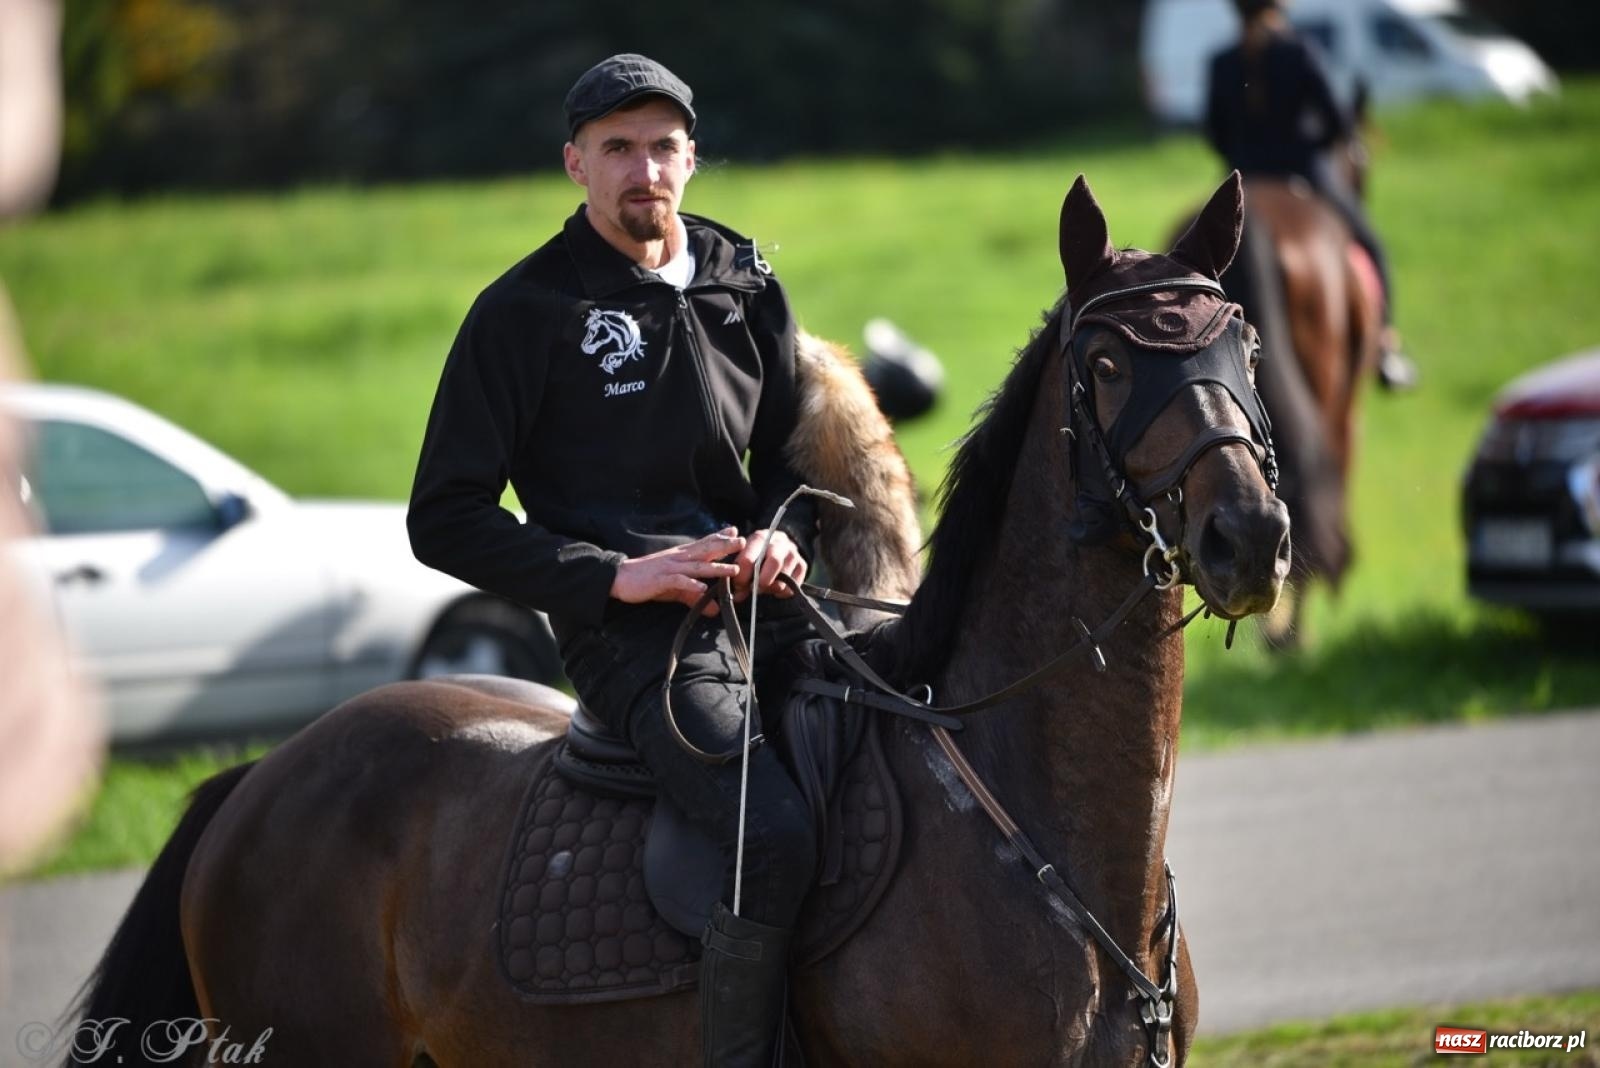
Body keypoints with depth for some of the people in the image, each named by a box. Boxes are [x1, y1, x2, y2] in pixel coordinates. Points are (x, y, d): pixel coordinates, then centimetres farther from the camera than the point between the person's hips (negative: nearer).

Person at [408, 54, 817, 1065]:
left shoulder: (747, 288, 14)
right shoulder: (525, 312, -1)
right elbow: (447, 520, -2)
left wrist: (785, 534, 1)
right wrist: (615, 575, -13)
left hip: (766, 604, 6)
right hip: (634, 636, -6)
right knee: (775, 838, -29)